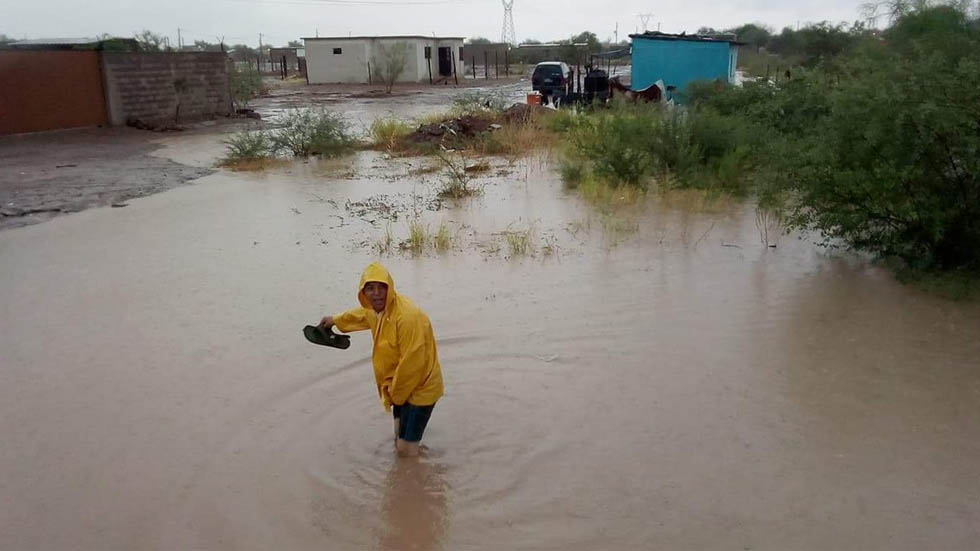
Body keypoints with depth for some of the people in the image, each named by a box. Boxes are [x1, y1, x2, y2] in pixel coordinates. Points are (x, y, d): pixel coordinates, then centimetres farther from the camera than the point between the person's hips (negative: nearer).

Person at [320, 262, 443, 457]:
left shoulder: (407, 316, -32)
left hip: (420, 388, -9)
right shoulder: (380, 308, -1)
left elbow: (412, 363, -29)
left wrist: (395, 393, -14)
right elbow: (363, 314, 26)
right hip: (402, 385, 10)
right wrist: (336, 320, 43)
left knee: (406, 448, -7)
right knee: (400, 440, 23)